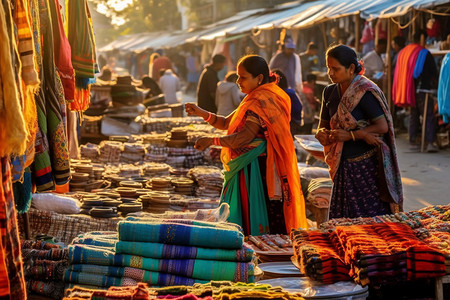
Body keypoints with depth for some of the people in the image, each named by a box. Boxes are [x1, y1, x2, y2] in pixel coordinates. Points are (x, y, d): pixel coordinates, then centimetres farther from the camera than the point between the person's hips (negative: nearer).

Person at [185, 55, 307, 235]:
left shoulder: (261, 102, -15)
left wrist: (211, 141, -20)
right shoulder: (254, 100, 17)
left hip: (258, 171, -10)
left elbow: (244, 137, -25)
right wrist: (201, 113, 5)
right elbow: (226, 123, 19)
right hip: (247, 169, 10)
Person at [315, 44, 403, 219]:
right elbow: (323, 124, 14)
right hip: (344, 164, 6)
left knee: (371, 216, -4)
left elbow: (382, 126, -16)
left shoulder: (365, 92, -13)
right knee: (341, 218, 6)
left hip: (367, 164, -6)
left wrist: (350, 135, -18)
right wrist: (322, 133, -9)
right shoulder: (330, 92, 8)